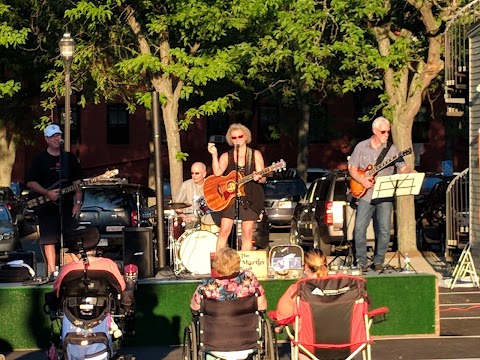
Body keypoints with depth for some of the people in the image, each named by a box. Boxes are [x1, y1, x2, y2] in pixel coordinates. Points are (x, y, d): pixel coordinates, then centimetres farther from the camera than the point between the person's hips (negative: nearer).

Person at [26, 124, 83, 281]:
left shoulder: (70, 158, 10)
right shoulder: (40, 159, 1)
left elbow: (77, 182, 11)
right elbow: (30, 182, -2)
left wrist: (78, 202, 1)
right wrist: (47, 193, -14)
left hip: (67, 205, 3)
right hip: (47, 206, -3)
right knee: (49, 239, -4)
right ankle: (52, 271, 0)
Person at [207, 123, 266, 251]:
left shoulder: (255, 155, 5)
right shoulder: (226, 156, 7)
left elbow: (263, 178, 1)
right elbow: (217, 172, -10)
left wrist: (258, 178, -22)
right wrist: (214, 155, -17)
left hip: (250, 199, 0)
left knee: (247, 233, -1)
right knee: (224, 231, -8)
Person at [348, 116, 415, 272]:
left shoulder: (392, 149, 5)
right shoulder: (361, 147, 5)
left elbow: (402, 167, 2)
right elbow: (352, 168, 6)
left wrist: (411, 172, -19)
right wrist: (362, 180, -10)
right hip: (365, 195, 0)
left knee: (384, 231, -4)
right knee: (359, 228, -6)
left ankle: (378, 262, 11)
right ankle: (361, 262, 7)